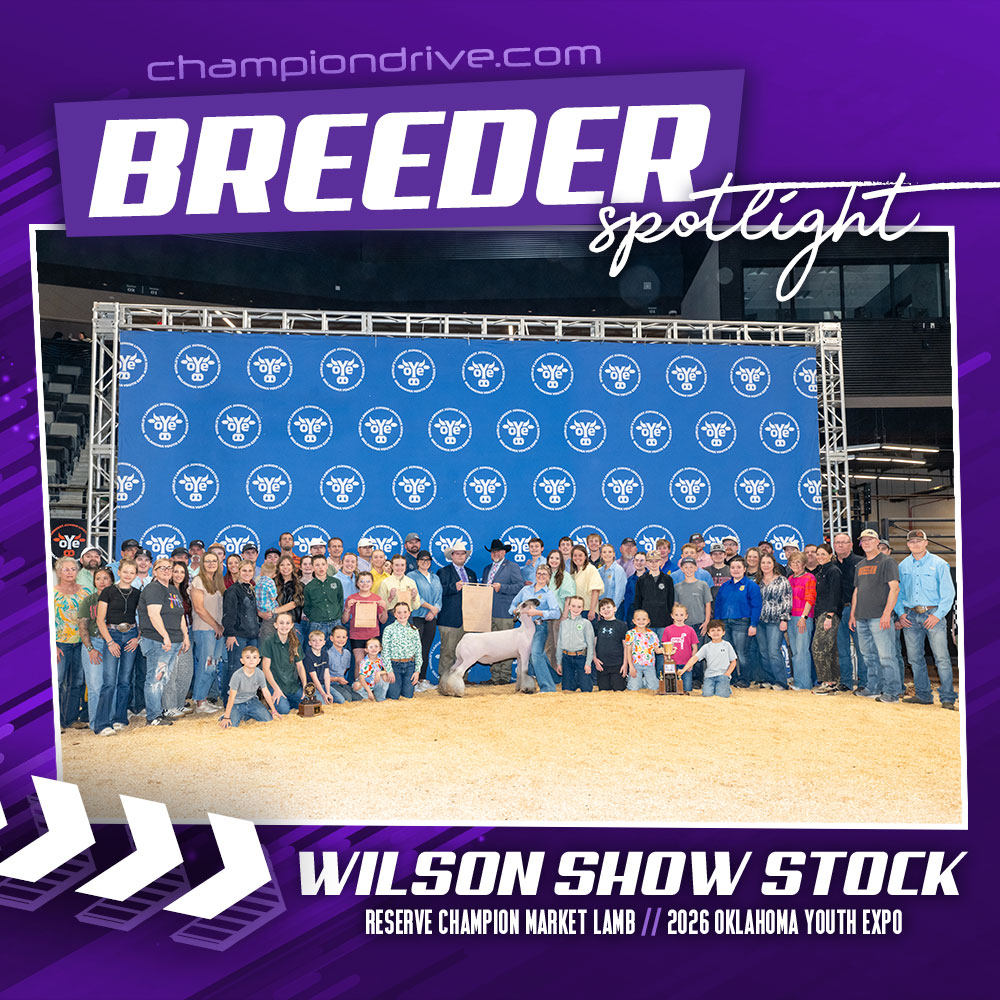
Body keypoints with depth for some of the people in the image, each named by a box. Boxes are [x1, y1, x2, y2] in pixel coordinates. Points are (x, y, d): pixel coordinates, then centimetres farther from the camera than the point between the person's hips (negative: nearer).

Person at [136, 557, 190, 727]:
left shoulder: (174, 590, 20)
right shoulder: (153, 589, -8)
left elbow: (180, 615, 25)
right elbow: (153, 614, -19)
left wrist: (185, 636, 20)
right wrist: (165, 636, -23)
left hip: (174, 642, 9)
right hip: (156, 641, -9)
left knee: (164, 680, 11)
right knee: (155, 679, -7)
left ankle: (159, 713, 17)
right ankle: (153, 717, -3)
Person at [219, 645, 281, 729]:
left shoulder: (259, 674, -13)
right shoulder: (237, 675, -24)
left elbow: (266, 692, -3)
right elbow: (232, 697, -22)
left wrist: (273, 711, 1)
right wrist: (227, 717, -22)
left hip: (252, 701, 4)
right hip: (237, 703, -4)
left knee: (268, 718, -11)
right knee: (231, 725, -23)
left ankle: (246, 716, 13)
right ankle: (224, 716, 12)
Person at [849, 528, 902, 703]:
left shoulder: (887, 561, -3)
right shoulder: (860, 566, 20)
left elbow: (894, 588, -10)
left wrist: (887, 613, -18)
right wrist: (852, 615, 16)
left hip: (879, 617, -7)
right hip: (861, 618, 7)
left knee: (885, 655, -9)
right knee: (869, 656, 11)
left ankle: (892, 691, -5)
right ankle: (873, 688, 19)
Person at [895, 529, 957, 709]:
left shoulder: (938, 564, 0)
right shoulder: (903, 566, 12)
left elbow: (948, 593, -2)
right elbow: (898, 593, 18)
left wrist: (937, 615, -11)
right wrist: (901, 613, 5)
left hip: (933, 614, -4)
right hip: (910, 617, 4)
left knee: (942, 657, -9)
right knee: (915, 658, 8)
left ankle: (947, 697, -4)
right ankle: (923, 694, 19)